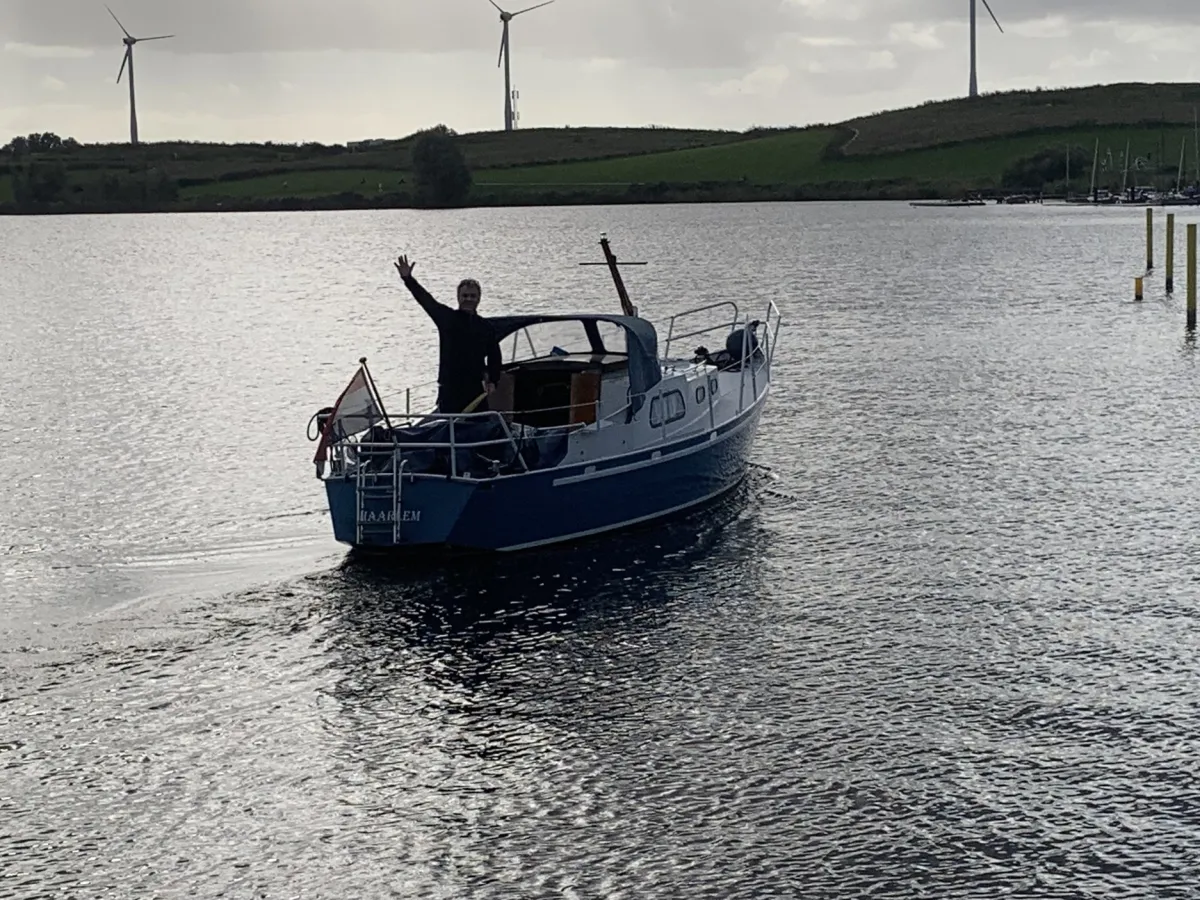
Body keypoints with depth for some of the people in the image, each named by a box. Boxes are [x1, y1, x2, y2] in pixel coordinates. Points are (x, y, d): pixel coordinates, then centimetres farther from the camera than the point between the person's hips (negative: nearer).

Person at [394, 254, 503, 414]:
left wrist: (493, 381, 6)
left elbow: (494, 355, 17)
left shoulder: (485, 326, 10)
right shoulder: (446, 317, 3)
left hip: (475, 388, 3)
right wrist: (408, 279, -21)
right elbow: (427, 301, -9)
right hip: (449, 389, -3)